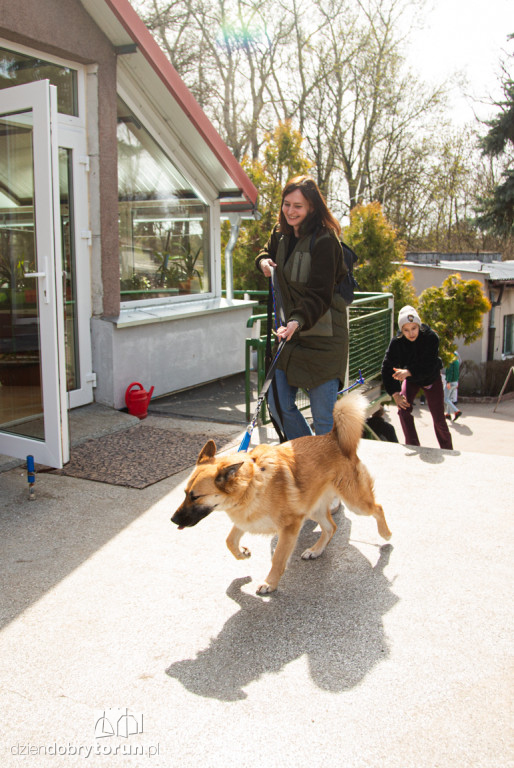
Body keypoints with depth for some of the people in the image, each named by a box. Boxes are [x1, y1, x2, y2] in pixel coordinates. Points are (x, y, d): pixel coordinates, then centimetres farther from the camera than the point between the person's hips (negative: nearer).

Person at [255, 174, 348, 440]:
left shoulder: (325, 241, -16)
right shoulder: (281, 233, 8)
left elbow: (319, 294, -22)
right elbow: (268, 252, 31)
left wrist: (299, 321, -39)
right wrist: (263, 260, 7)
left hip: (323, 339, -8)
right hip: (292, 335, 8)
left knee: (323, 418, -6)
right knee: (278, 403, 10)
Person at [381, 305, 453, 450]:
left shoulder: (431, 337, -30)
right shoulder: (397, 343, -24)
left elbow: (429, 366, -36)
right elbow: (387, 368, -22)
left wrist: (408, 372, -50)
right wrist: (395, 393, -28)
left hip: (431, 379, -2)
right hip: (410, 379, 2)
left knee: (438, 417, 0)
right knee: (403, 408, -17)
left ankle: (447, 450, 20)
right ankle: (413, 446, -3)